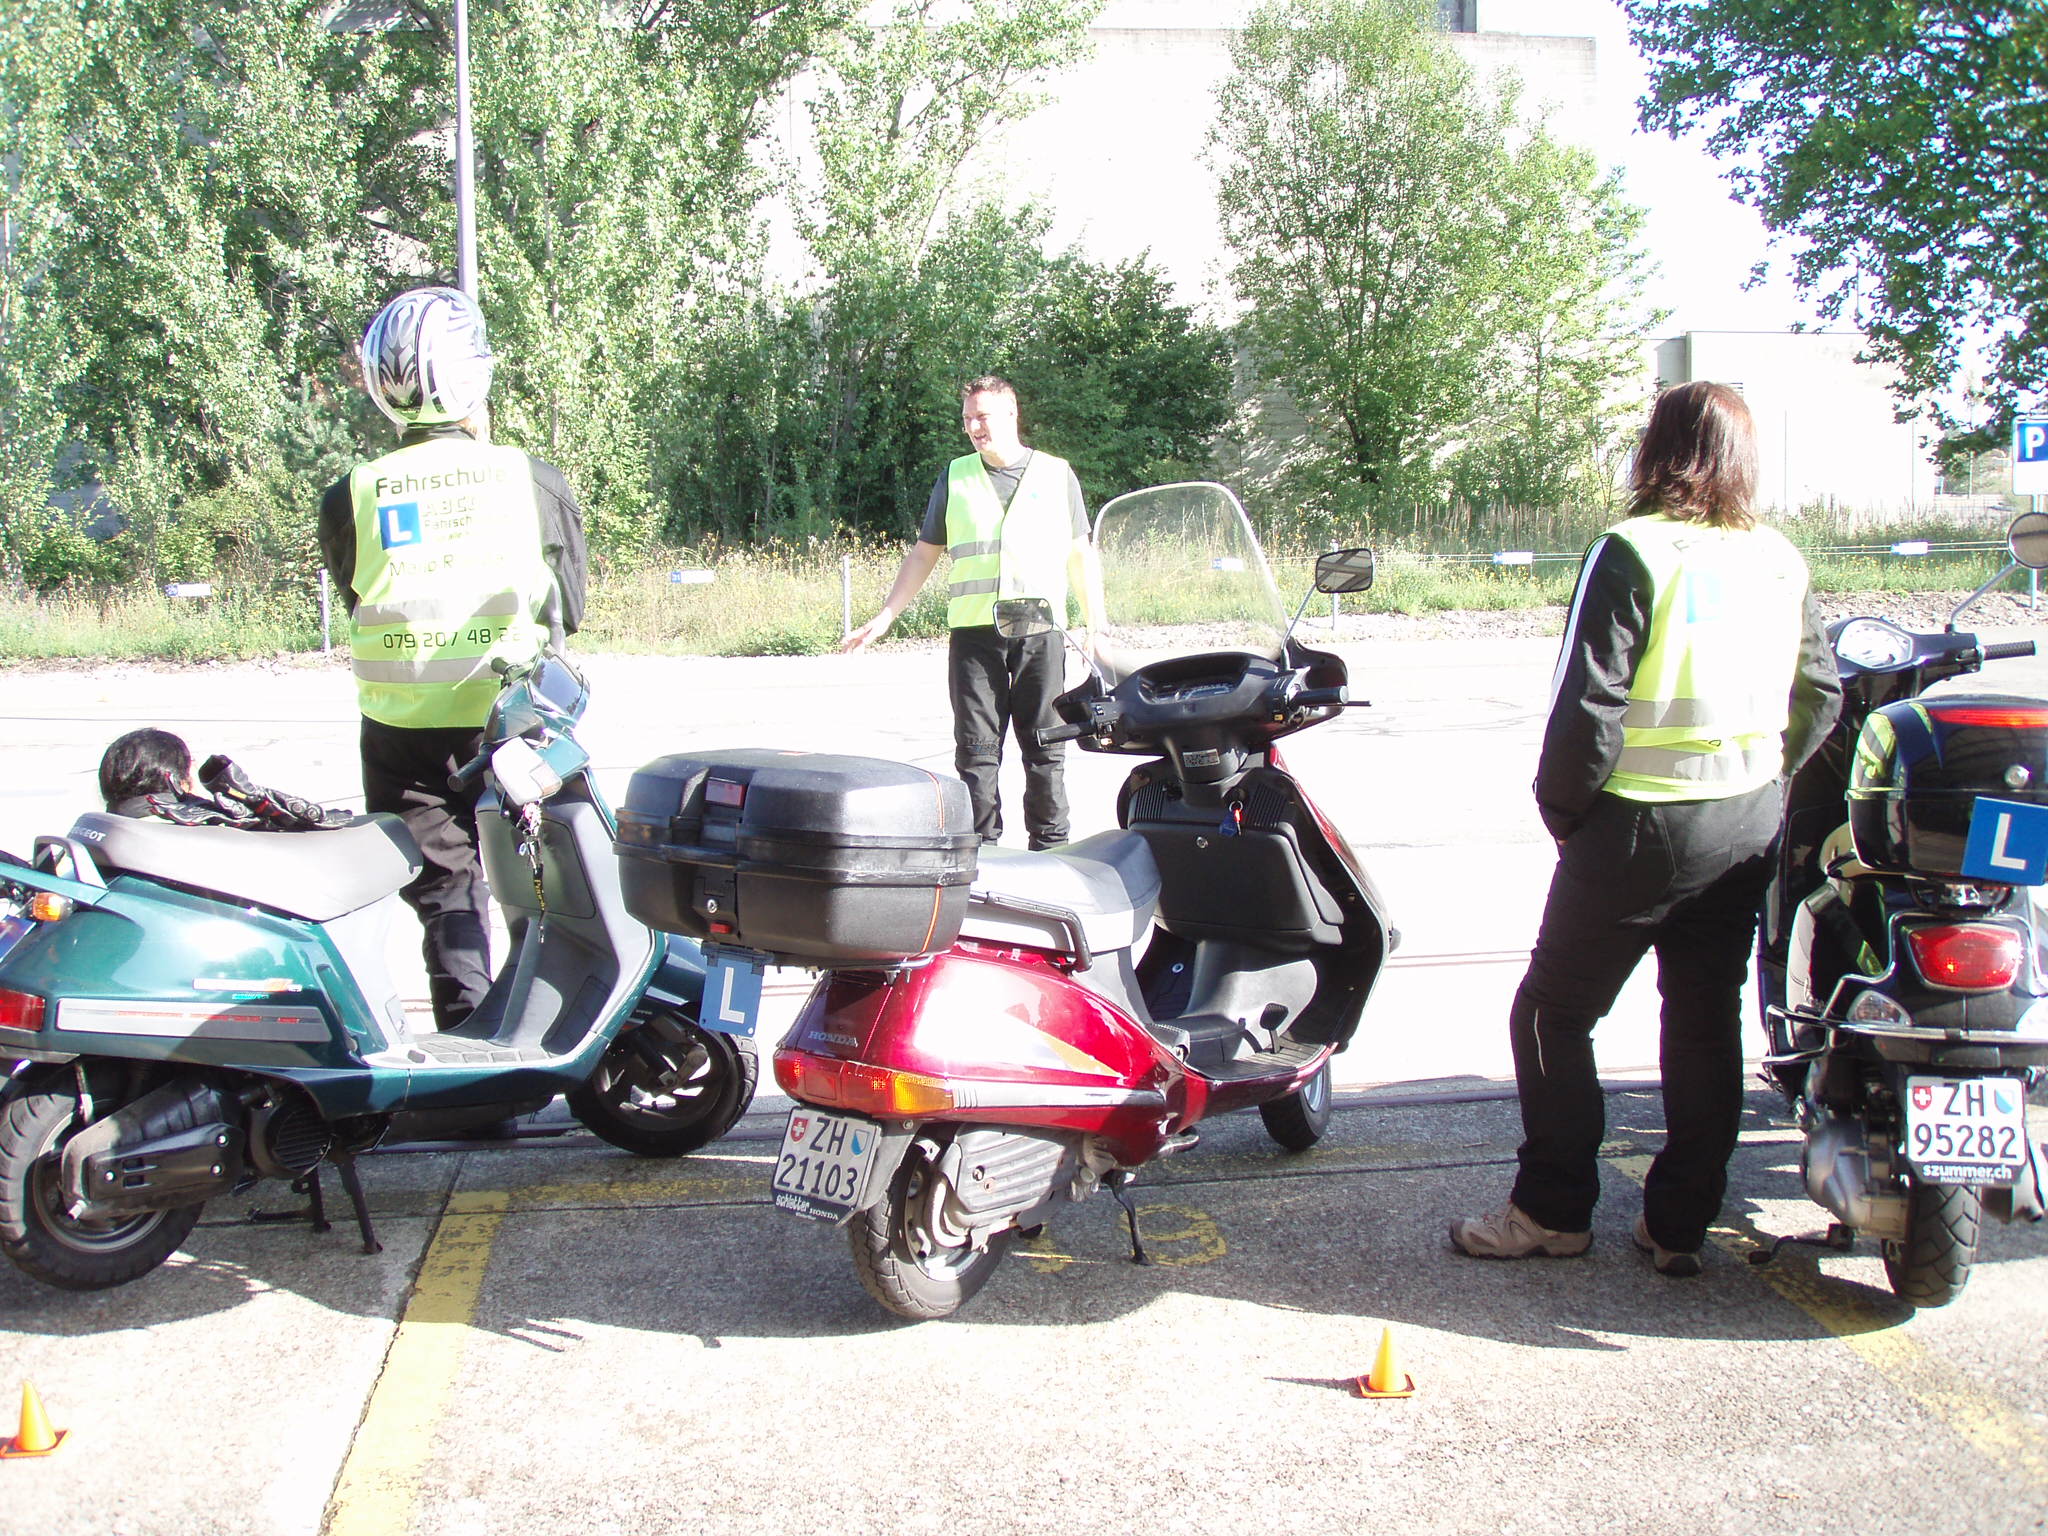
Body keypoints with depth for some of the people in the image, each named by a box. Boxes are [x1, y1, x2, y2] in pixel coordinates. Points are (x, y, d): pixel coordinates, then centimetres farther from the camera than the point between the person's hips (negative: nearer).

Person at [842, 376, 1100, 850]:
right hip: (973, 630, 1)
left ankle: (1051, 849, 10)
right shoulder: (955, 477, 12)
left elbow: (1080, 555, 14)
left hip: (1041, 630, -1)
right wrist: (885, 617, 9)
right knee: (977, 750, -1)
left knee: (1046, 750, 1)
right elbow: (924, 552, 16)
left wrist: (1098, 628, 9)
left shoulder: (1057, 474, 10)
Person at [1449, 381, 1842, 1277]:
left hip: (1641, 824, -6)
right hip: (1750, 825, 6)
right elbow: (1820, 695, 9)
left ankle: (1553, 1212, 13)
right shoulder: (1782, 562, 5)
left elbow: (1589, 703, -17)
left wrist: (1560, 808, -4)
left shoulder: (1634, 553, -14)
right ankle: (1681, 1224, 19)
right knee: (1706, 1021, 13)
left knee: (1553, 1012, 7)